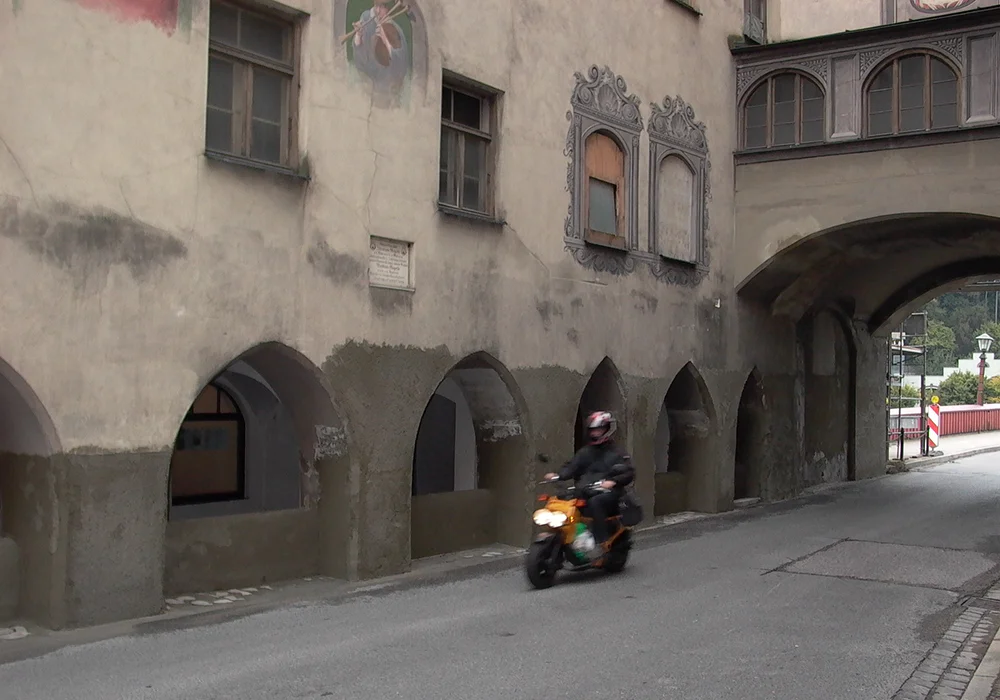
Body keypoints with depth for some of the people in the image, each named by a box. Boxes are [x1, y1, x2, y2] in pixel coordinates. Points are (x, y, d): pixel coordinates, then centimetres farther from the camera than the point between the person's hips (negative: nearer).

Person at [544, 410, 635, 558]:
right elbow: (571, 466, 10)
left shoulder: (616, 453, 7)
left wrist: (613, 481, -25)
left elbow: (629, 473, -6)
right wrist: (557, 475, -10)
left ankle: (601, 542, -34)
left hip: (608, 492, -5)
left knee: (594, 502, -37)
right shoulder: (585, 452, 22)